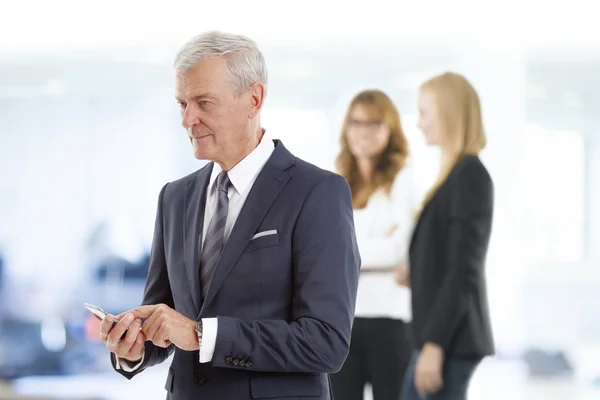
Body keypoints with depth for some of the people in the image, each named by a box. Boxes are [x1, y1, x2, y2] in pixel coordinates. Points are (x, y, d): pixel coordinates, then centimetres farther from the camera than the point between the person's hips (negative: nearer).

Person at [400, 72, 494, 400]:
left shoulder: (471, 176, -13)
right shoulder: (454, 174, 15)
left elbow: (463, 271, -18)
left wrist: (435, 343, -20)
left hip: (452, 339, -9)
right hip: (436, 334, 9)